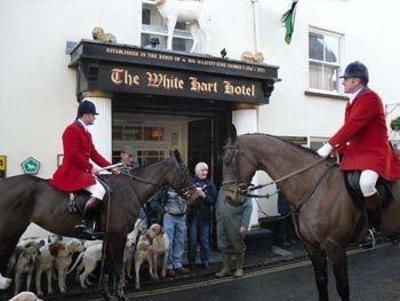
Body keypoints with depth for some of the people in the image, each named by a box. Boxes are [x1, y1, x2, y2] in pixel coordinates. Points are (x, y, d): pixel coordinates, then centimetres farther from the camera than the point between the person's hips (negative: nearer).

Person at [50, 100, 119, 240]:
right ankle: (83, 225, -20)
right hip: (72, 172, -11)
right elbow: (73, 155, -21)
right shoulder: (72, 129, -11)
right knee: (99, 190, -24)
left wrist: (110, 167, 9)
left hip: (82, 171, 11)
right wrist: (90, 167, -19)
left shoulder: (85, 132, 18)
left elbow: (94, 154, 17)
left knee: (104, 187, 12)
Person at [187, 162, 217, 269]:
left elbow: (213, 201, -2)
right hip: (192, 215, -1)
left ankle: (205, 260, 20)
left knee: (204, 240, 8)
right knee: (192, 240, 6)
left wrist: (203, 195, -14)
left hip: (205, 216, 1)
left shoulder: (210, 185, 4)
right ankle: (191, 261, 18)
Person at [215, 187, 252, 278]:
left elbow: (248, 207, -13)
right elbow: (218, 205, 17)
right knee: (224, 246, 11)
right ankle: (226, 268, 24)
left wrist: (244, 225, -18)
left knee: (238, 246, 9)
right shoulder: (222, 189, 10)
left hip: (236, 223, -5)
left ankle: (239, 268, 25)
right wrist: (218, 219, 12)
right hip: (222, 222, 5)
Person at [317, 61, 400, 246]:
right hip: (355, 153, 10)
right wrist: (338, 151, 4)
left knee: (365, 182, -35)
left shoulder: (370, 98, -14)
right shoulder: (353, 101, 15)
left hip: (375, 152, -10)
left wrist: (329, 146, -27)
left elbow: (352, 126, -24)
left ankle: (376, 222, -12)